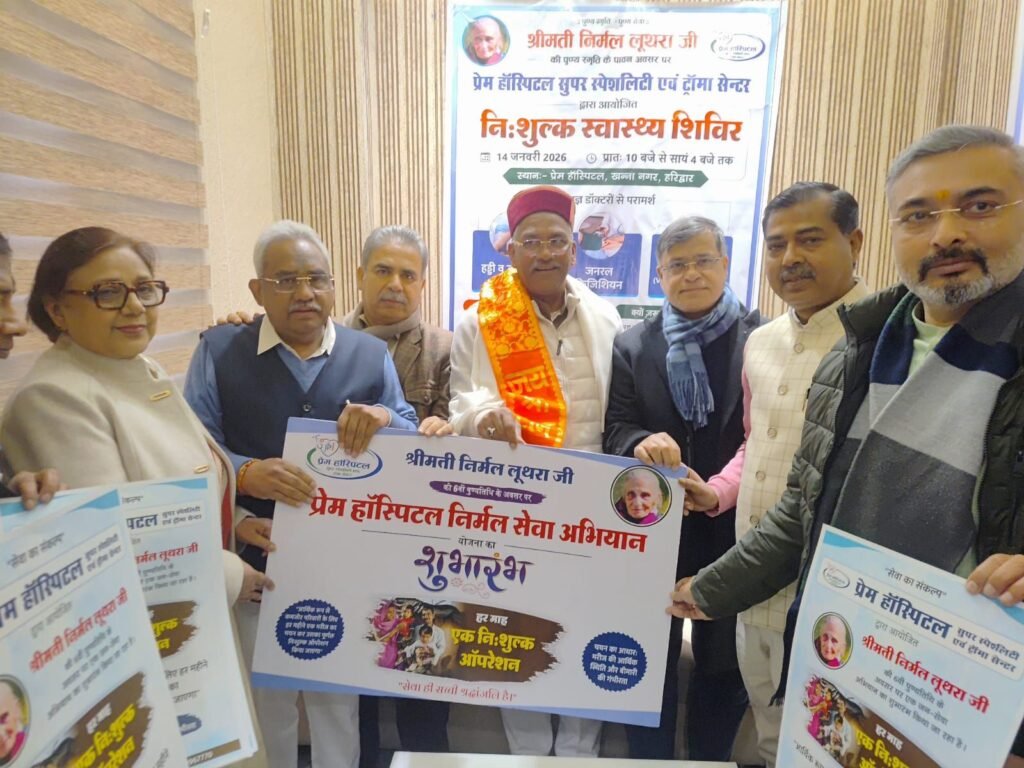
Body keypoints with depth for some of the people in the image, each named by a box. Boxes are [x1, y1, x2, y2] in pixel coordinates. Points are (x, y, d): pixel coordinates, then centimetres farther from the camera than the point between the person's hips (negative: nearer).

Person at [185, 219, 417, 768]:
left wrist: (384, 418, -22)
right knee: (264, 702, 20)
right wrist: (245, 473, -27)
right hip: (255, 567, -1)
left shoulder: (371, 355, 3)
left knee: (339, 700, 19)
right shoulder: (218, 350, -2)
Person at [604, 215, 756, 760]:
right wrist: (641, 444, -24)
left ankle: (711, 760, 43)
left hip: (732, 527, -1)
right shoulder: (632, 344, 2)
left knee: (724, 665, 18)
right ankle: (649, 761, 39)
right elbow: (614, 430, -2)